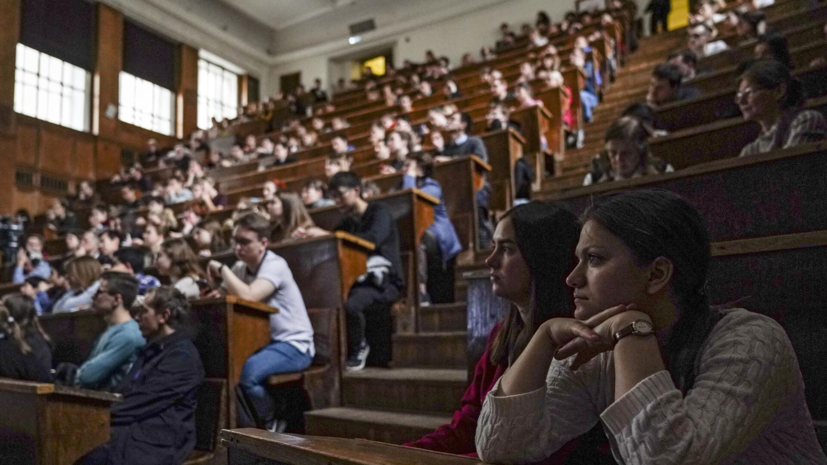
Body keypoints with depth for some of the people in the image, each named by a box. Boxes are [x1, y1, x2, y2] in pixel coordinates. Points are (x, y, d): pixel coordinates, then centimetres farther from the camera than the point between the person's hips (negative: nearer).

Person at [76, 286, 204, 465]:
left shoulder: (182, 355, -11)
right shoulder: (153, 349, 19)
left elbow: (145, 401, -16)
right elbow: (126, 392, 16)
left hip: (157, 440, -8)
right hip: (136, 429, 8)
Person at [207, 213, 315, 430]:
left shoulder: (275, 265, -14)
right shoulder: (241, 267, 10)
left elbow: (248, 296, -30)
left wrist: (221, 268, -18)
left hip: (294, 345, -8)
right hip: (262, 342, 8)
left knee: (247, 370, -32)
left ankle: (272, 426, -2)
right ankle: (248, 427, 4)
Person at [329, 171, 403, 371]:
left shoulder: (379, 212, -2)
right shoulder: (347, 222, 20)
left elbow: (373, 239, -23)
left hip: (384, 281, -6)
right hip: (359, 280, 6)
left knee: (350, 304, -35)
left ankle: (358, 347, -5)